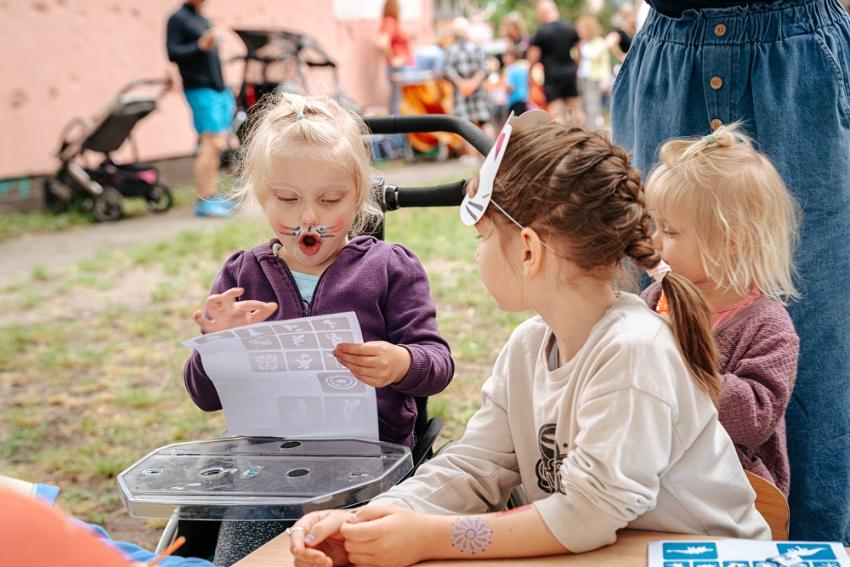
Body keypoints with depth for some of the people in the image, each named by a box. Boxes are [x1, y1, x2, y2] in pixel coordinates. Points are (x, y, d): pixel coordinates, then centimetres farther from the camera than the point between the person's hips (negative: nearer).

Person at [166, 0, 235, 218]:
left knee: (218, 146, 9)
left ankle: (211, 195, 16)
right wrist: (199, 46, -29)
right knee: (211, 144, -14)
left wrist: (227, 92, 24)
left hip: (219, 91, 9)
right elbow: (172, 52, -14)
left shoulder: (202, 20, 21)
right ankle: (203, 200, -12)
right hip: (201, 91, -9)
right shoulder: (178, 19, -4)